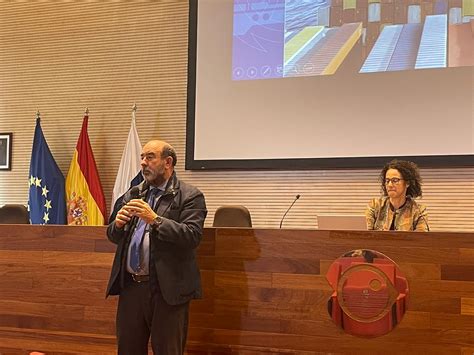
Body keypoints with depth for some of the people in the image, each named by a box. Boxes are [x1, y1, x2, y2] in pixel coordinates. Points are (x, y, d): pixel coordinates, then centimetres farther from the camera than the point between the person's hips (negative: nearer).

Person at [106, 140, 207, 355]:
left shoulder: (190, 197, -3)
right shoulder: (133, 195, 15)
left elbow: (192, 236, -16)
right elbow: (113, 237, 17)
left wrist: (155, 219, -24)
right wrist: (118, 224, -6)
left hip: (167, 289, -5)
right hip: (130, 287, 6)